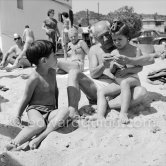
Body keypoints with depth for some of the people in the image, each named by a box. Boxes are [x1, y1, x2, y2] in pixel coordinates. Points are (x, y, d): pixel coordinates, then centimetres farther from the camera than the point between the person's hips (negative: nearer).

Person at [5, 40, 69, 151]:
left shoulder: (52, 71, 6)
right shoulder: (35, 78, -15)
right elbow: (26, 99, -6)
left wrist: (56, 107, 25)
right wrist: (18, 116, 4)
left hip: (50, 111, 6)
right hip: (35, 109, -6)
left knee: (65, 111, -27)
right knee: (40, 124, -38)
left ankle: (37, 140, -34)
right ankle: (14, 145, -29)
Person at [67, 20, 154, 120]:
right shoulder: (94, 50, 9)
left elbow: (151, 59, -4)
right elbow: (93, 74, -1)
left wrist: (129, 61, -22)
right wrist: (103, 65, -23)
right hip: (97, 87, 2)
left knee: (142, 91, -29)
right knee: (74, 73, -20)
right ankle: (73, 113, -34)